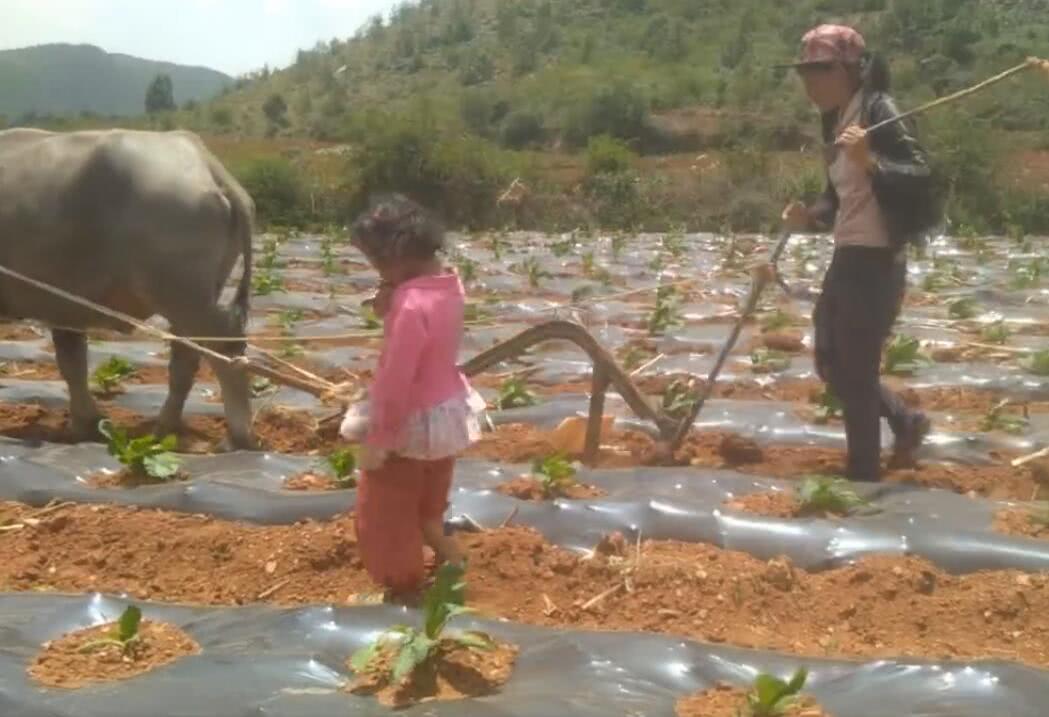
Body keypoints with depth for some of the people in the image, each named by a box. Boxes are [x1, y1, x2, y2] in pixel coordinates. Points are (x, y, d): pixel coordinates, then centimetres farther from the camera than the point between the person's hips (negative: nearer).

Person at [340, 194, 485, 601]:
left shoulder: (412, 304, -30)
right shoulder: (449, 284, -2)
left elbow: (397, 380, -28)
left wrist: (377, 438, -21)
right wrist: (389, 305, -8)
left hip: (412, 423, -9)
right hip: (446, 412, 9)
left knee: (386, 515, 12)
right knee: (427, 509, 27)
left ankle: (404, 590, 25)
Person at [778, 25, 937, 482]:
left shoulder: (876, 111, -14)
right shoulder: (838, 120, 12)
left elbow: (920, 178, -22)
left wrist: (870, 161, -36)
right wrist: (809, 217, 0)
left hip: (875, 261, -9)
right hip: (848, 258, 9)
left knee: (855, 374, -2)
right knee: (831, 364, 19)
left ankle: (864, 478, 12)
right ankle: (906, 422, 37)